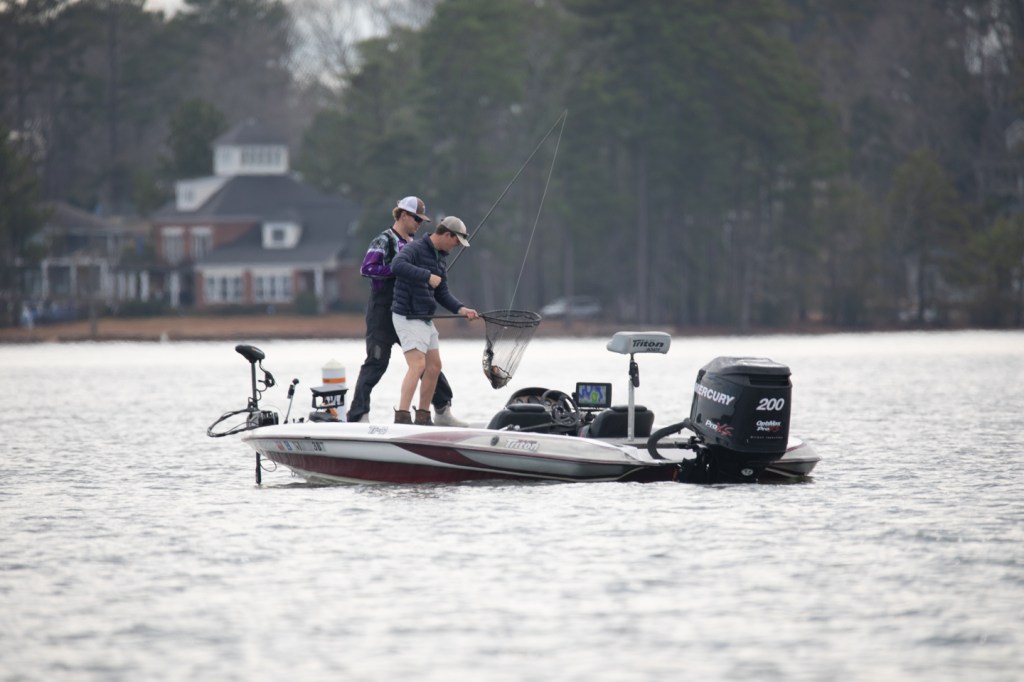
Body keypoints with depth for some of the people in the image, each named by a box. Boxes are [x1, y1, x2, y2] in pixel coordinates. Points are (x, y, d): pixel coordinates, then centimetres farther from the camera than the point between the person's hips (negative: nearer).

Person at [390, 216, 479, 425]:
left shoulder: (441, 257, 15)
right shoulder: (415, 249, -14)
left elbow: (442, 293, 20)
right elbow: (397, 266, -35)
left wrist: (460, 309, 4)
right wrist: (427, 276, -33)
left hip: (425, 319, 10)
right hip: (407, 318, -10)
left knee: (434, 366, 12)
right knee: (418, 364, -19)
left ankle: (423, 417, 21)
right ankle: (402, 417, -24)